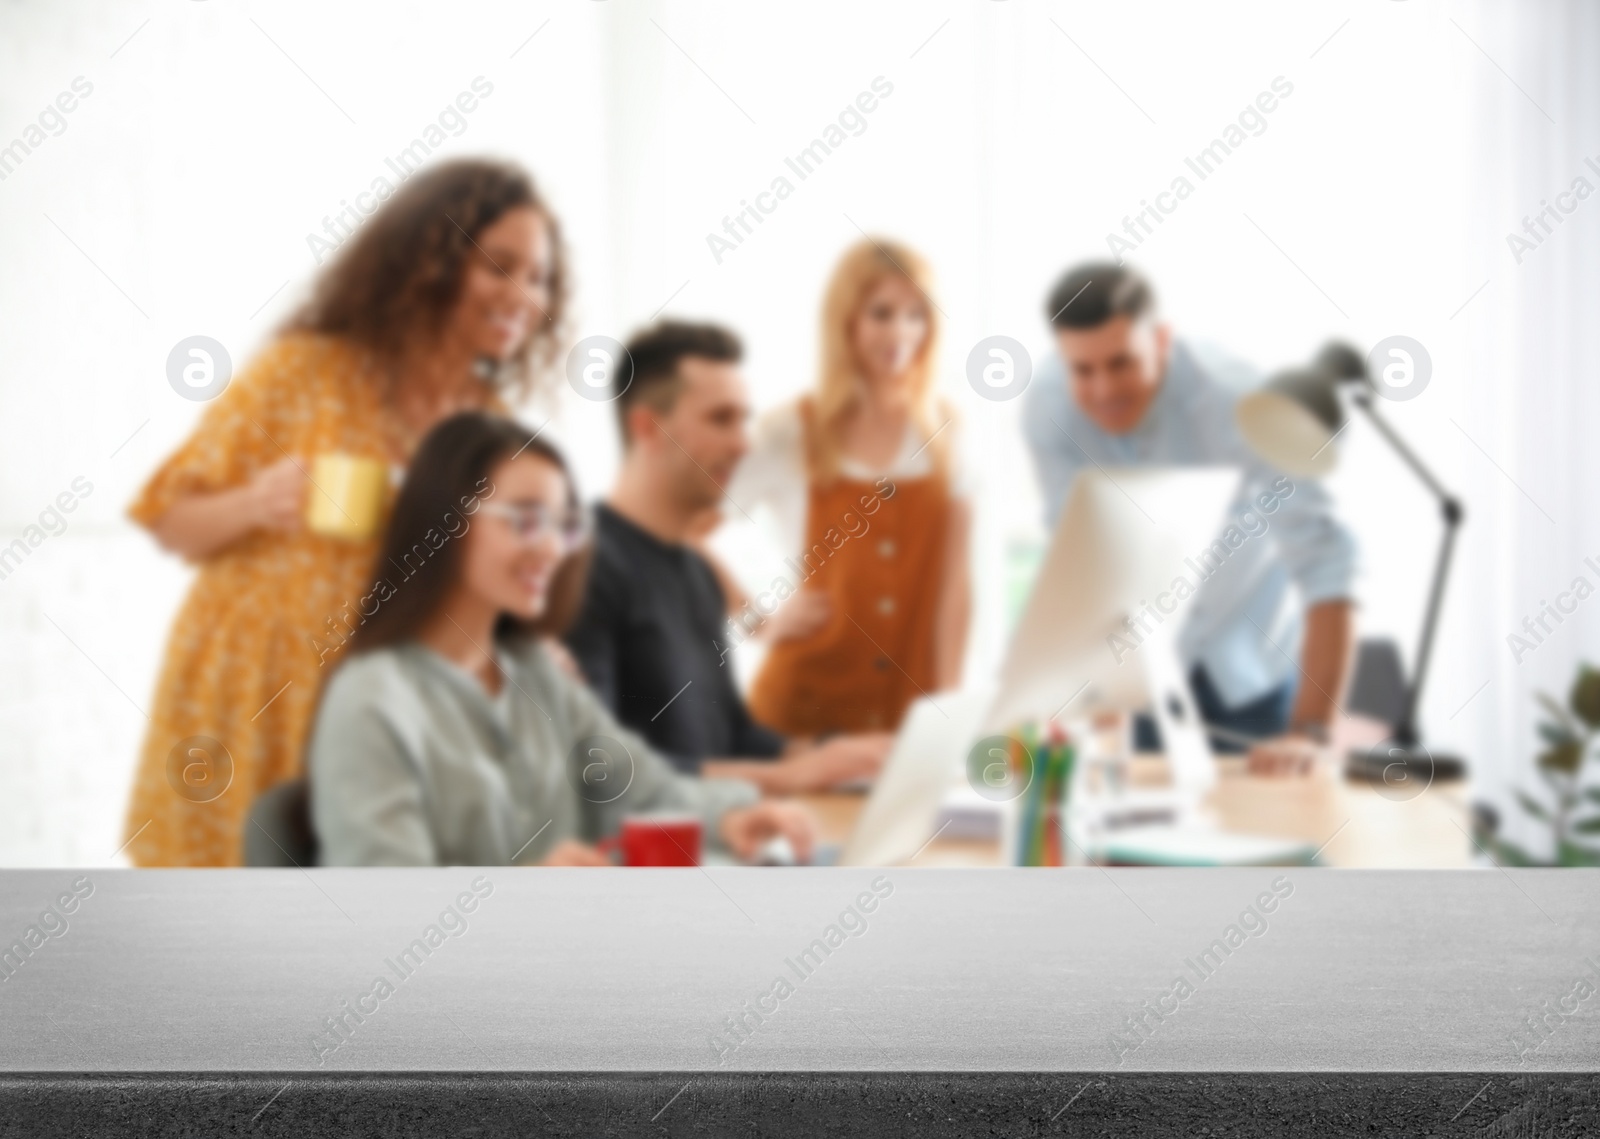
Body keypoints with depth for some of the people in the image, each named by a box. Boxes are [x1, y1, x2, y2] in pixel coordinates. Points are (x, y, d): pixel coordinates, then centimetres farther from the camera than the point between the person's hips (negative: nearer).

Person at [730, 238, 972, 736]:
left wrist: (950, 696, -3)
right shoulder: (793, 431, -5)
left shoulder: (943, 430, 4)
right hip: (807, 704, -2)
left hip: (914, 704, 3)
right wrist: (760, 618, -9)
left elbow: (954, 577, 2)